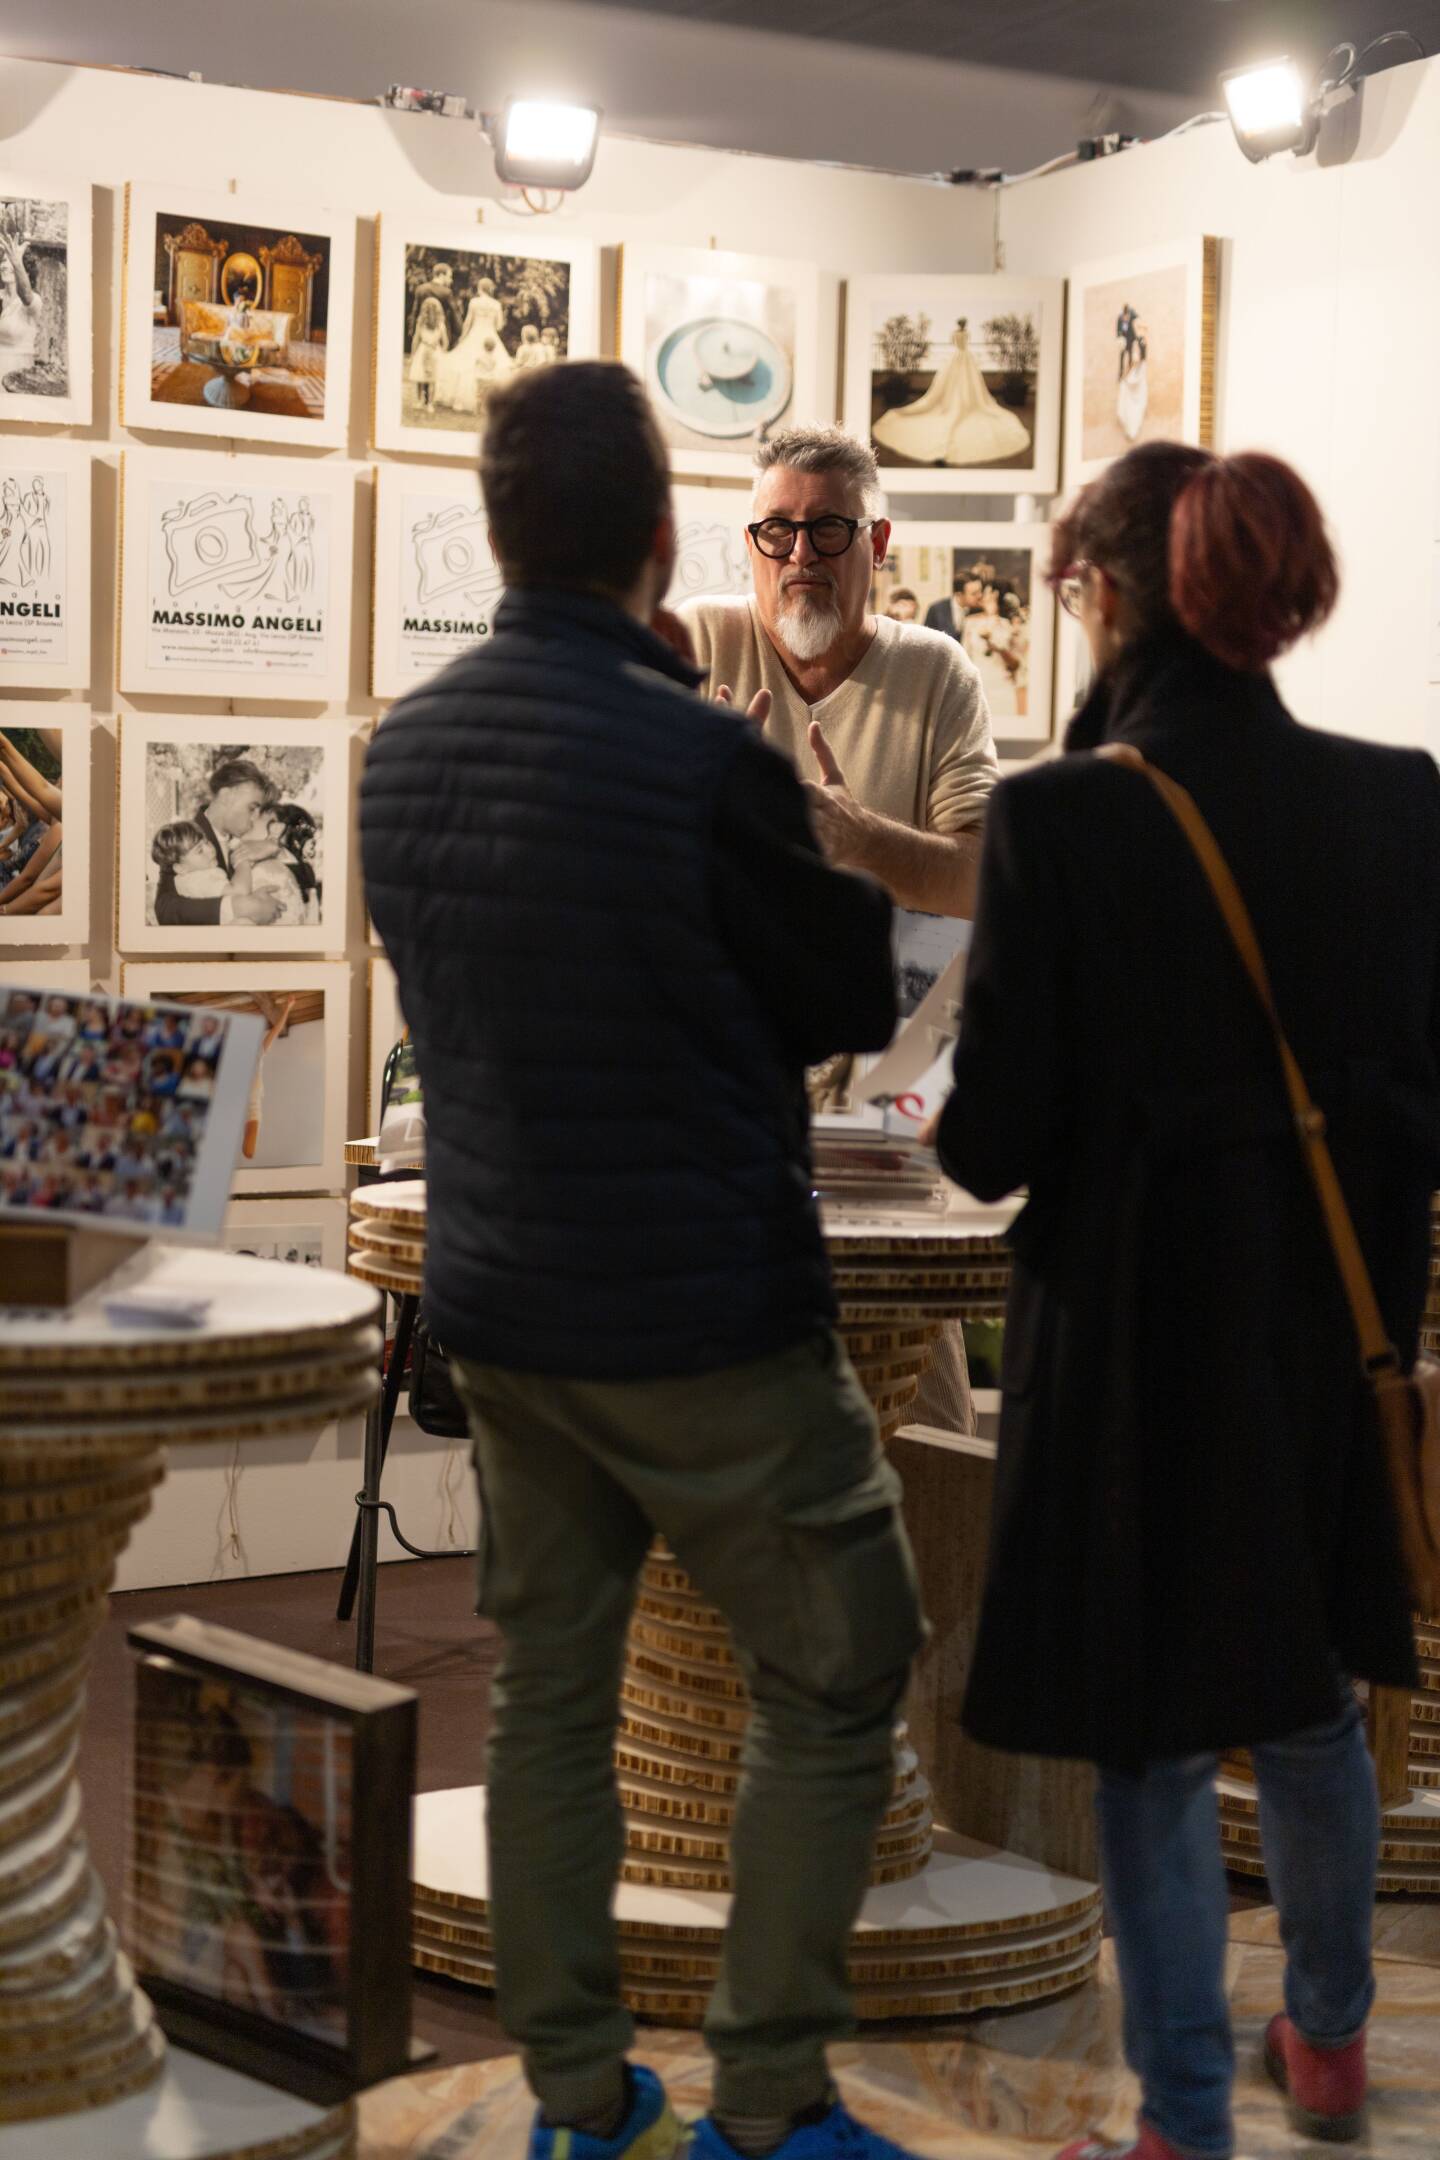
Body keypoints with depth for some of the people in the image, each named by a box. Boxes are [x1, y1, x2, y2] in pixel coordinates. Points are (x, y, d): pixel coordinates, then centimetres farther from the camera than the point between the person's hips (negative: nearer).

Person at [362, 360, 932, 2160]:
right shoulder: (702, 757, -20)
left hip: (494, 1303, 7)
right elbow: (858, 1007, -7)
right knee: (834, 1687, 9)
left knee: (550, 1686, 15)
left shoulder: (405, 747, 1)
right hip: (704, 1317, -6)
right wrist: (816, 836, 8)